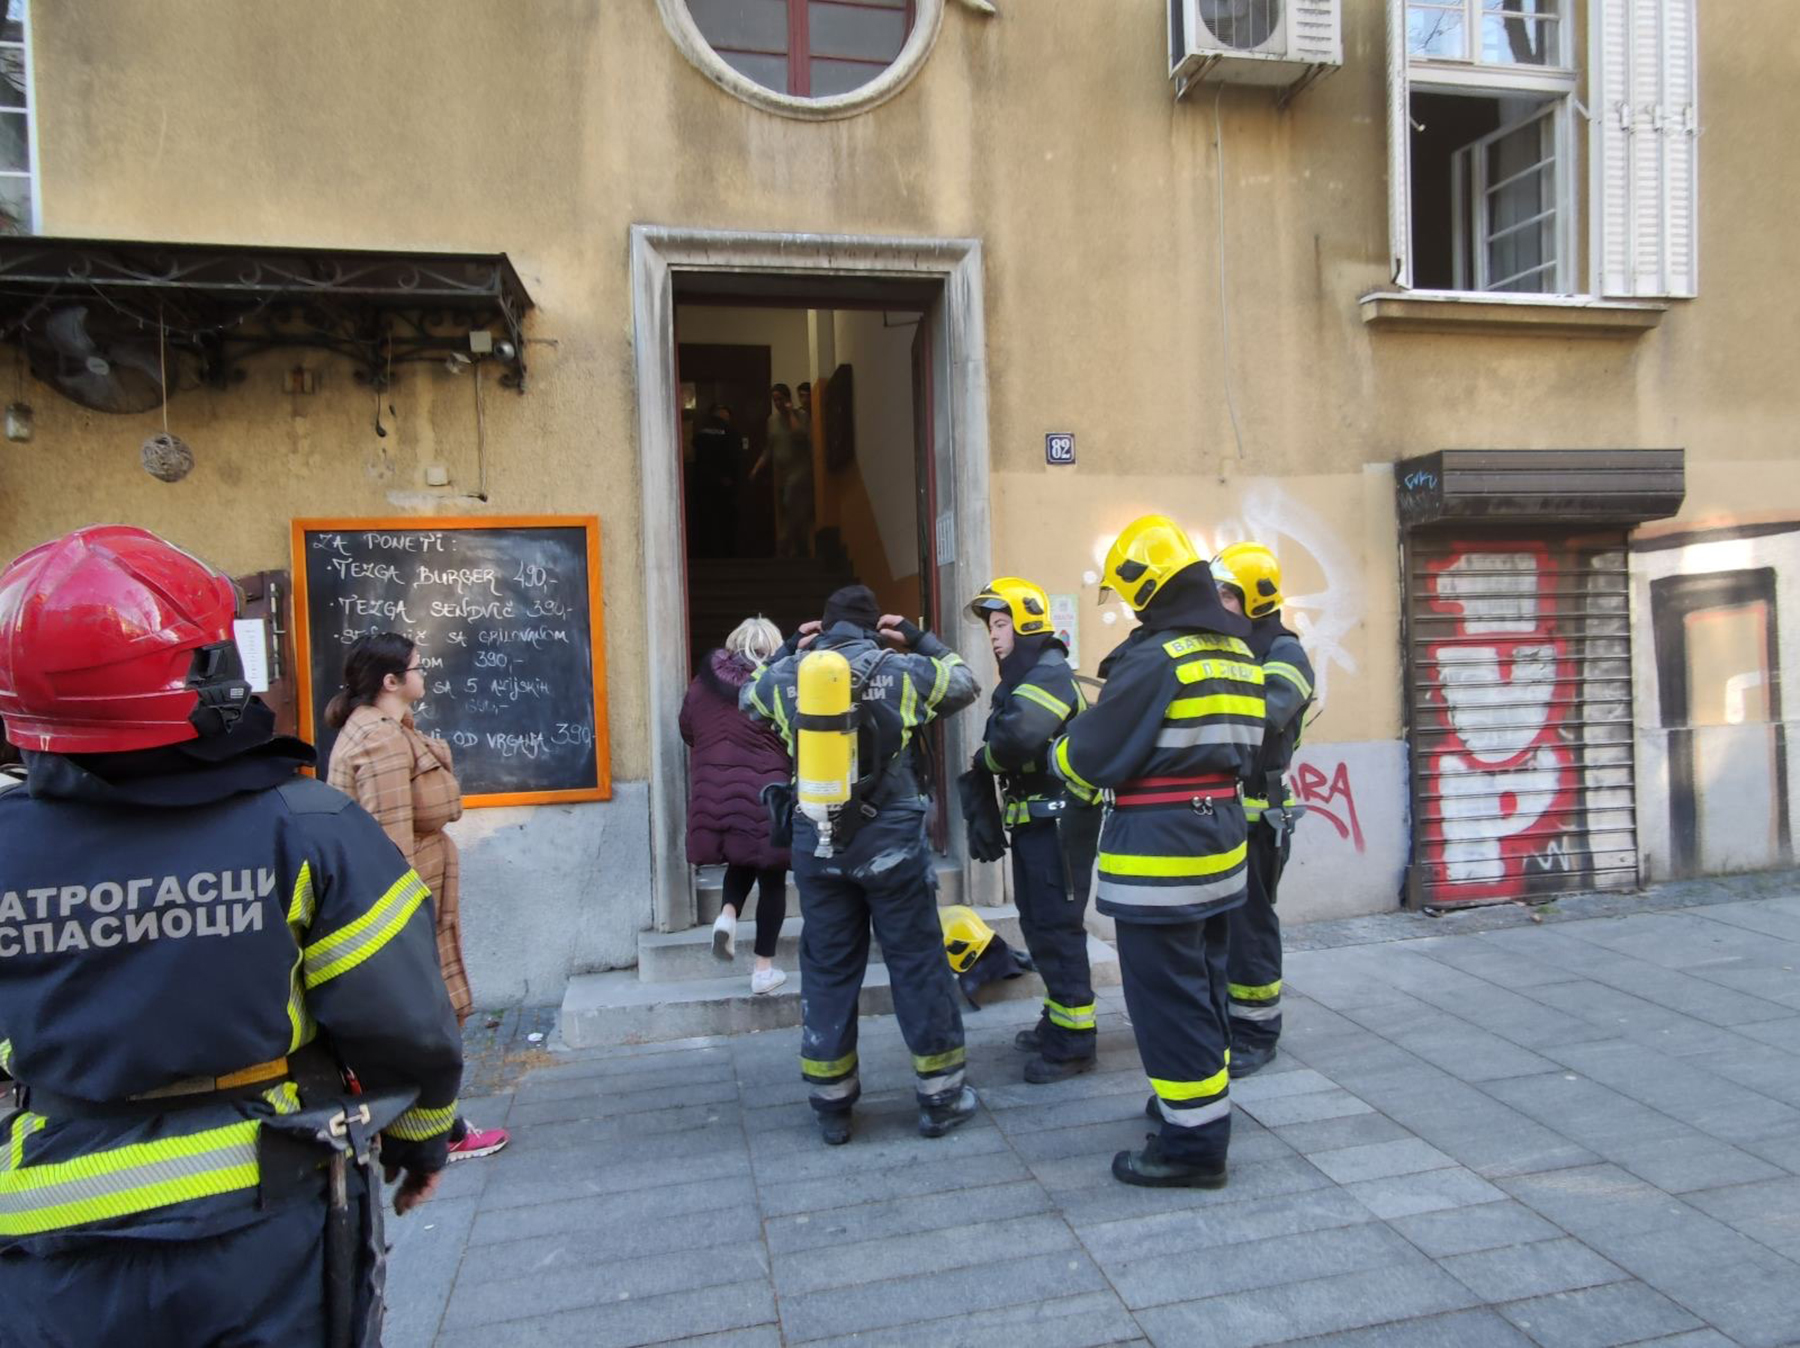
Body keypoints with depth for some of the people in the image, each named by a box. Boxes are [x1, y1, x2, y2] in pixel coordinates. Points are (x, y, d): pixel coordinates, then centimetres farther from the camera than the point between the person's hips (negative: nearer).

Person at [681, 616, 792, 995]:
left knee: (742, 860, 28)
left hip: (714, 793, 4)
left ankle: (727, 914, 2)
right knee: (771, 877, 10)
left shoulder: (703, 682, 4)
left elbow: (687, 731, 15)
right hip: (765, 794, -3)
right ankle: (764, 968, 13)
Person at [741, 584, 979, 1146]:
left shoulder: (788, 677, 1)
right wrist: (920, 641, 18)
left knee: (827, 972, 13)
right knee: (919, 965, 9)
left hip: (817, 846, 3)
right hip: (892, 843, -2)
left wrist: (787, 651, 25)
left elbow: (748, 697, 24)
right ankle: (941, 1098, 19)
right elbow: (965, 684, 12)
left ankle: (832, 1106, 22)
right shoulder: (902, 671, -5)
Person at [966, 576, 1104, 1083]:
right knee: (1037, 923, 17)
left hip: (1059, 820, -10)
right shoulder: (1019, 678, 17)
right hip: (1032, 819, 10)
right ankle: (1058, 1020, 30)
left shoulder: (1050, 673, -16)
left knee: (1057, 926, -6)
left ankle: (1074, 1043, 3)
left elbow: (1017, 737, -32)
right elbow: (1004, 741, 13)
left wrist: (985, 757, -14)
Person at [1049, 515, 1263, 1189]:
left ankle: (1195, 1141, 10)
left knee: (1166, 995, 1)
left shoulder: (1154, 658, -19)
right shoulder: (1237, 653, 8)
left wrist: (1061, 754, 6)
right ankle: (1200, 1100, 37)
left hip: (1159, 851, -9)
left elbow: (1091, 756, -14)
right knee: (1202, 982, 22)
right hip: (1221, 835, 9)